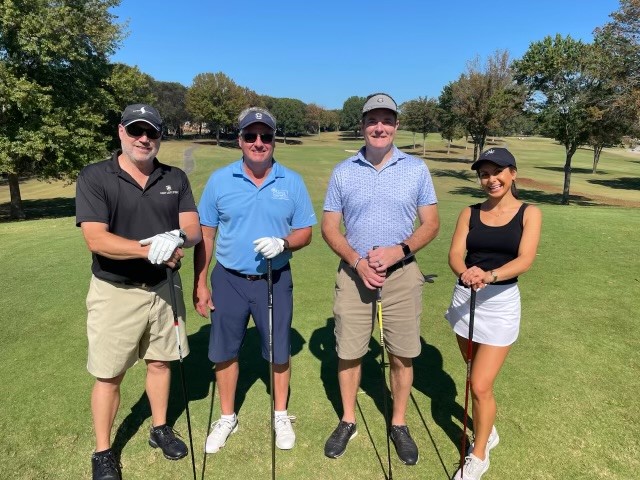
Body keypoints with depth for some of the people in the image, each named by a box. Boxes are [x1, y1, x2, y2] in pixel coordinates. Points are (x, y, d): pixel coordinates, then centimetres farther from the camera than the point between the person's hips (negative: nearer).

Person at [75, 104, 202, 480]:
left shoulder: (176, 179, 2)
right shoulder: (94, 177, -9)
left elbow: (194, 230, -5)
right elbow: (96, 239, -19)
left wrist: (175, 238, -27)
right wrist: (150, 249, -27)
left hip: (164, 287, 3)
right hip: (115, 293, -3)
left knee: (160, 362, 17)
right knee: (109, 375, 8)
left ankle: (160, 428, 38)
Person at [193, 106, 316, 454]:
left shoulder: (292, 183, -2)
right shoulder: (219, 180, -2)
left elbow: (305, 233, 1)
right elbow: (205, 234, 2)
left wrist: (283, 243, -21)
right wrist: (200, 284, 0)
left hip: (275, 281, 0)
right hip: (228, 280, 1)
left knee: (279, 352, 11)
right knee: (224, 352, 11)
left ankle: (280, 416, 35)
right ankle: (227, 418, 35)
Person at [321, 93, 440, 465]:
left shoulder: (416, 169, 1)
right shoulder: (343, 171, 2)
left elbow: (431, 223, 2)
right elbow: (330, 227, 2)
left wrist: (399, 251, -15)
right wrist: (357, 261, -13)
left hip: (402, 274, 0)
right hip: (353, 273, 1)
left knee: (403, 355, 8)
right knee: (348, 352, 9)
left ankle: (399, 424, 30)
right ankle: (348, 421, 31)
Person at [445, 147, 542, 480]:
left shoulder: (529, 213, -3)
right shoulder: (470, 213, 3)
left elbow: (525, 260, -16)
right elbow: (455, 254, -8)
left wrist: (489, 275, -34)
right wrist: (465, 273, -31)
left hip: (501, 303, -3)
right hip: (465, 298, 4)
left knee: (480, 386, -4)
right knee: (477, 378, 18)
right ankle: (487, 430, 45)